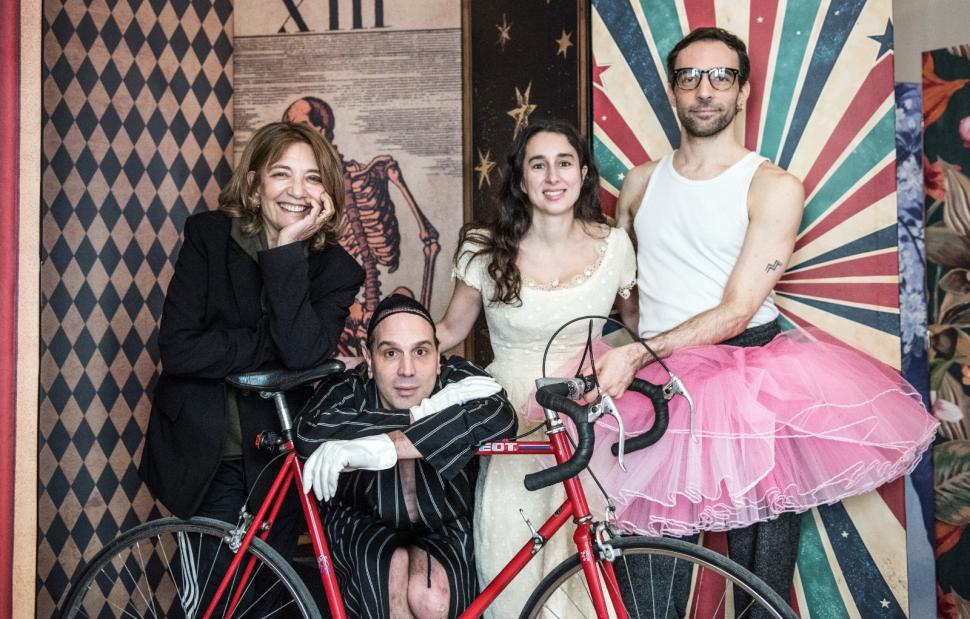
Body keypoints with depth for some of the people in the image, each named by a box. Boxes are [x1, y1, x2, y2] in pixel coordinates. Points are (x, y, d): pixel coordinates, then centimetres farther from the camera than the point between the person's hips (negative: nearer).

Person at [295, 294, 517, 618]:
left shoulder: (457, 378, -16)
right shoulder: (348, 389, -17)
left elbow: (500, 418, -38)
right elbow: (309, 434, -37)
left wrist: (385, 446, -44)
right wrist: (422, 413, -37)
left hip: (446, 531, 0)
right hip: (365, 526, 0)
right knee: (394, 574, -31)